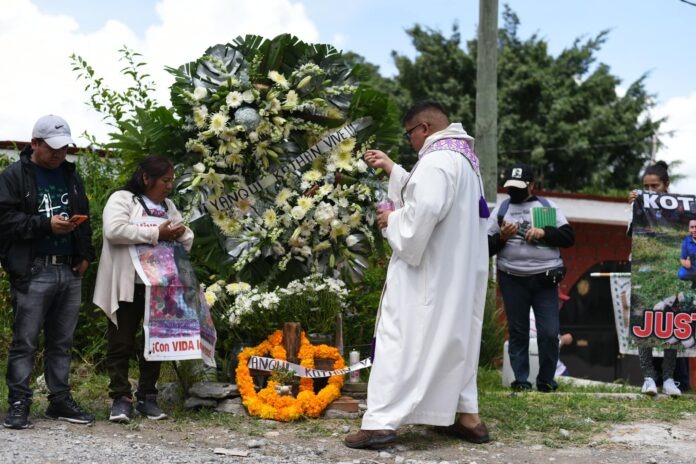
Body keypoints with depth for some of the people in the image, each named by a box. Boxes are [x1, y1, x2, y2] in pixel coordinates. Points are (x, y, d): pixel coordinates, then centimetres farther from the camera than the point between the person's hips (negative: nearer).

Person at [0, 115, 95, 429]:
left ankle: (60, 400, 19)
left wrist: (85, 255, 10)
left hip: (69, 271, 6)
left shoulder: (70, 176, 17)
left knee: (62, 342, 11)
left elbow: (84, 218, 22)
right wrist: (46, 224, -17)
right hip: (33, 271, -6)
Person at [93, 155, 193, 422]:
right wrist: (157, 234, -20)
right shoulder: (121, 199, -5)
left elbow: (187, 238, 20)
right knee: (121, 343, 0)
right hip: (127, 287, -6)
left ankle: (148, 398, 18)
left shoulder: (168, 206, 18)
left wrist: (179, 235, -6)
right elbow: (114, 230, -21)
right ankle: (121, 399, 5)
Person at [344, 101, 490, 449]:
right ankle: (467, 416, 17)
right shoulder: (462, 158, 15)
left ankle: (382, 420, -10)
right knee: (454, 338, 15)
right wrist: (390, 168, 24)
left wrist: (391, 220, -10)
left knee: (400, 339, -7)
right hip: (457, 273, 10)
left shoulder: (437, 161, -18)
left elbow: (421, 213, -28)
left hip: (426, 274, -10)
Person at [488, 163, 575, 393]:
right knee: (517, 332, 4)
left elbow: (569, 237, 2)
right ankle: (520, 380, 11)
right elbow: (486, 247, 7)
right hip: (512, 279, 1)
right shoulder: (501, 210, 10)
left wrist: (544, 232, -12)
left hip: (544, 279, 0)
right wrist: (502, 237, -12)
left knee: (549, 332, -4)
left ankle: (546, 380, 10)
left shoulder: (549, 206, 10)